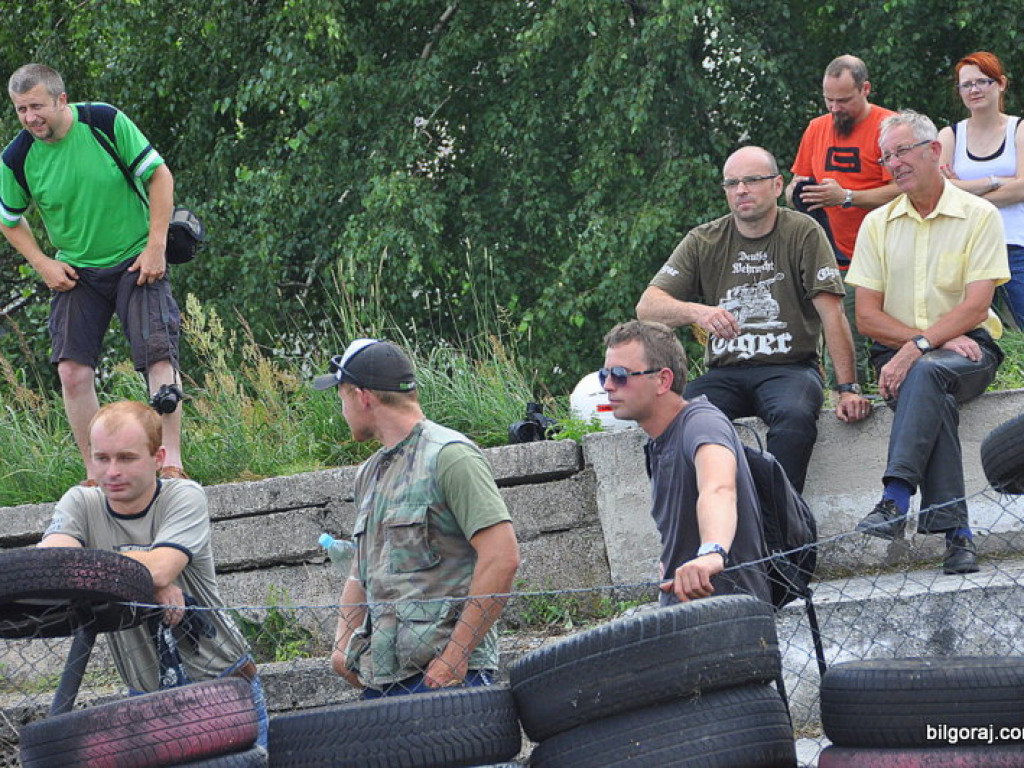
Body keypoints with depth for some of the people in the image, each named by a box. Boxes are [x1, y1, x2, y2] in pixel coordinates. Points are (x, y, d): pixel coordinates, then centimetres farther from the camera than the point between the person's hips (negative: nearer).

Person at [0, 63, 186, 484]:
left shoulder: (106, 122, -16)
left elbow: (159, 175, -6)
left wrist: (155, 247, -11)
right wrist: (43, 265, -3)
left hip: (136, 262, -2)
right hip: (76, 271, 2)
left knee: (159, 355, -15)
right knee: (73, 371, -8)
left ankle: (171, 459, -13)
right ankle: (95, 474, 1)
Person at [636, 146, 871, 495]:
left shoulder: (802, 233, 2)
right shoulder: (703, 242, 9)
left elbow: (832, 314, -3)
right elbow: (647, 308, 0)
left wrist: (848, 389, -13)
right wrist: (697, 312, -22)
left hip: (790, 366, -2)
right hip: (725, 371, 2)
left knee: (795, 417, -36)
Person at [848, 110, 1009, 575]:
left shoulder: (979, 217, 2)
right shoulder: (877, 224, 12)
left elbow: (975, 306, -9)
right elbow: (867, 316, 4)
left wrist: (919, 348, -23)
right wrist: (938, 338, -11)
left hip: (969, 349, -2)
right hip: (900, 353, 2)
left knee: (927, 373, -38)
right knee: (933, 399, -33)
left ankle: (896, 499, -48)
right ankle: (955, 531, -42)